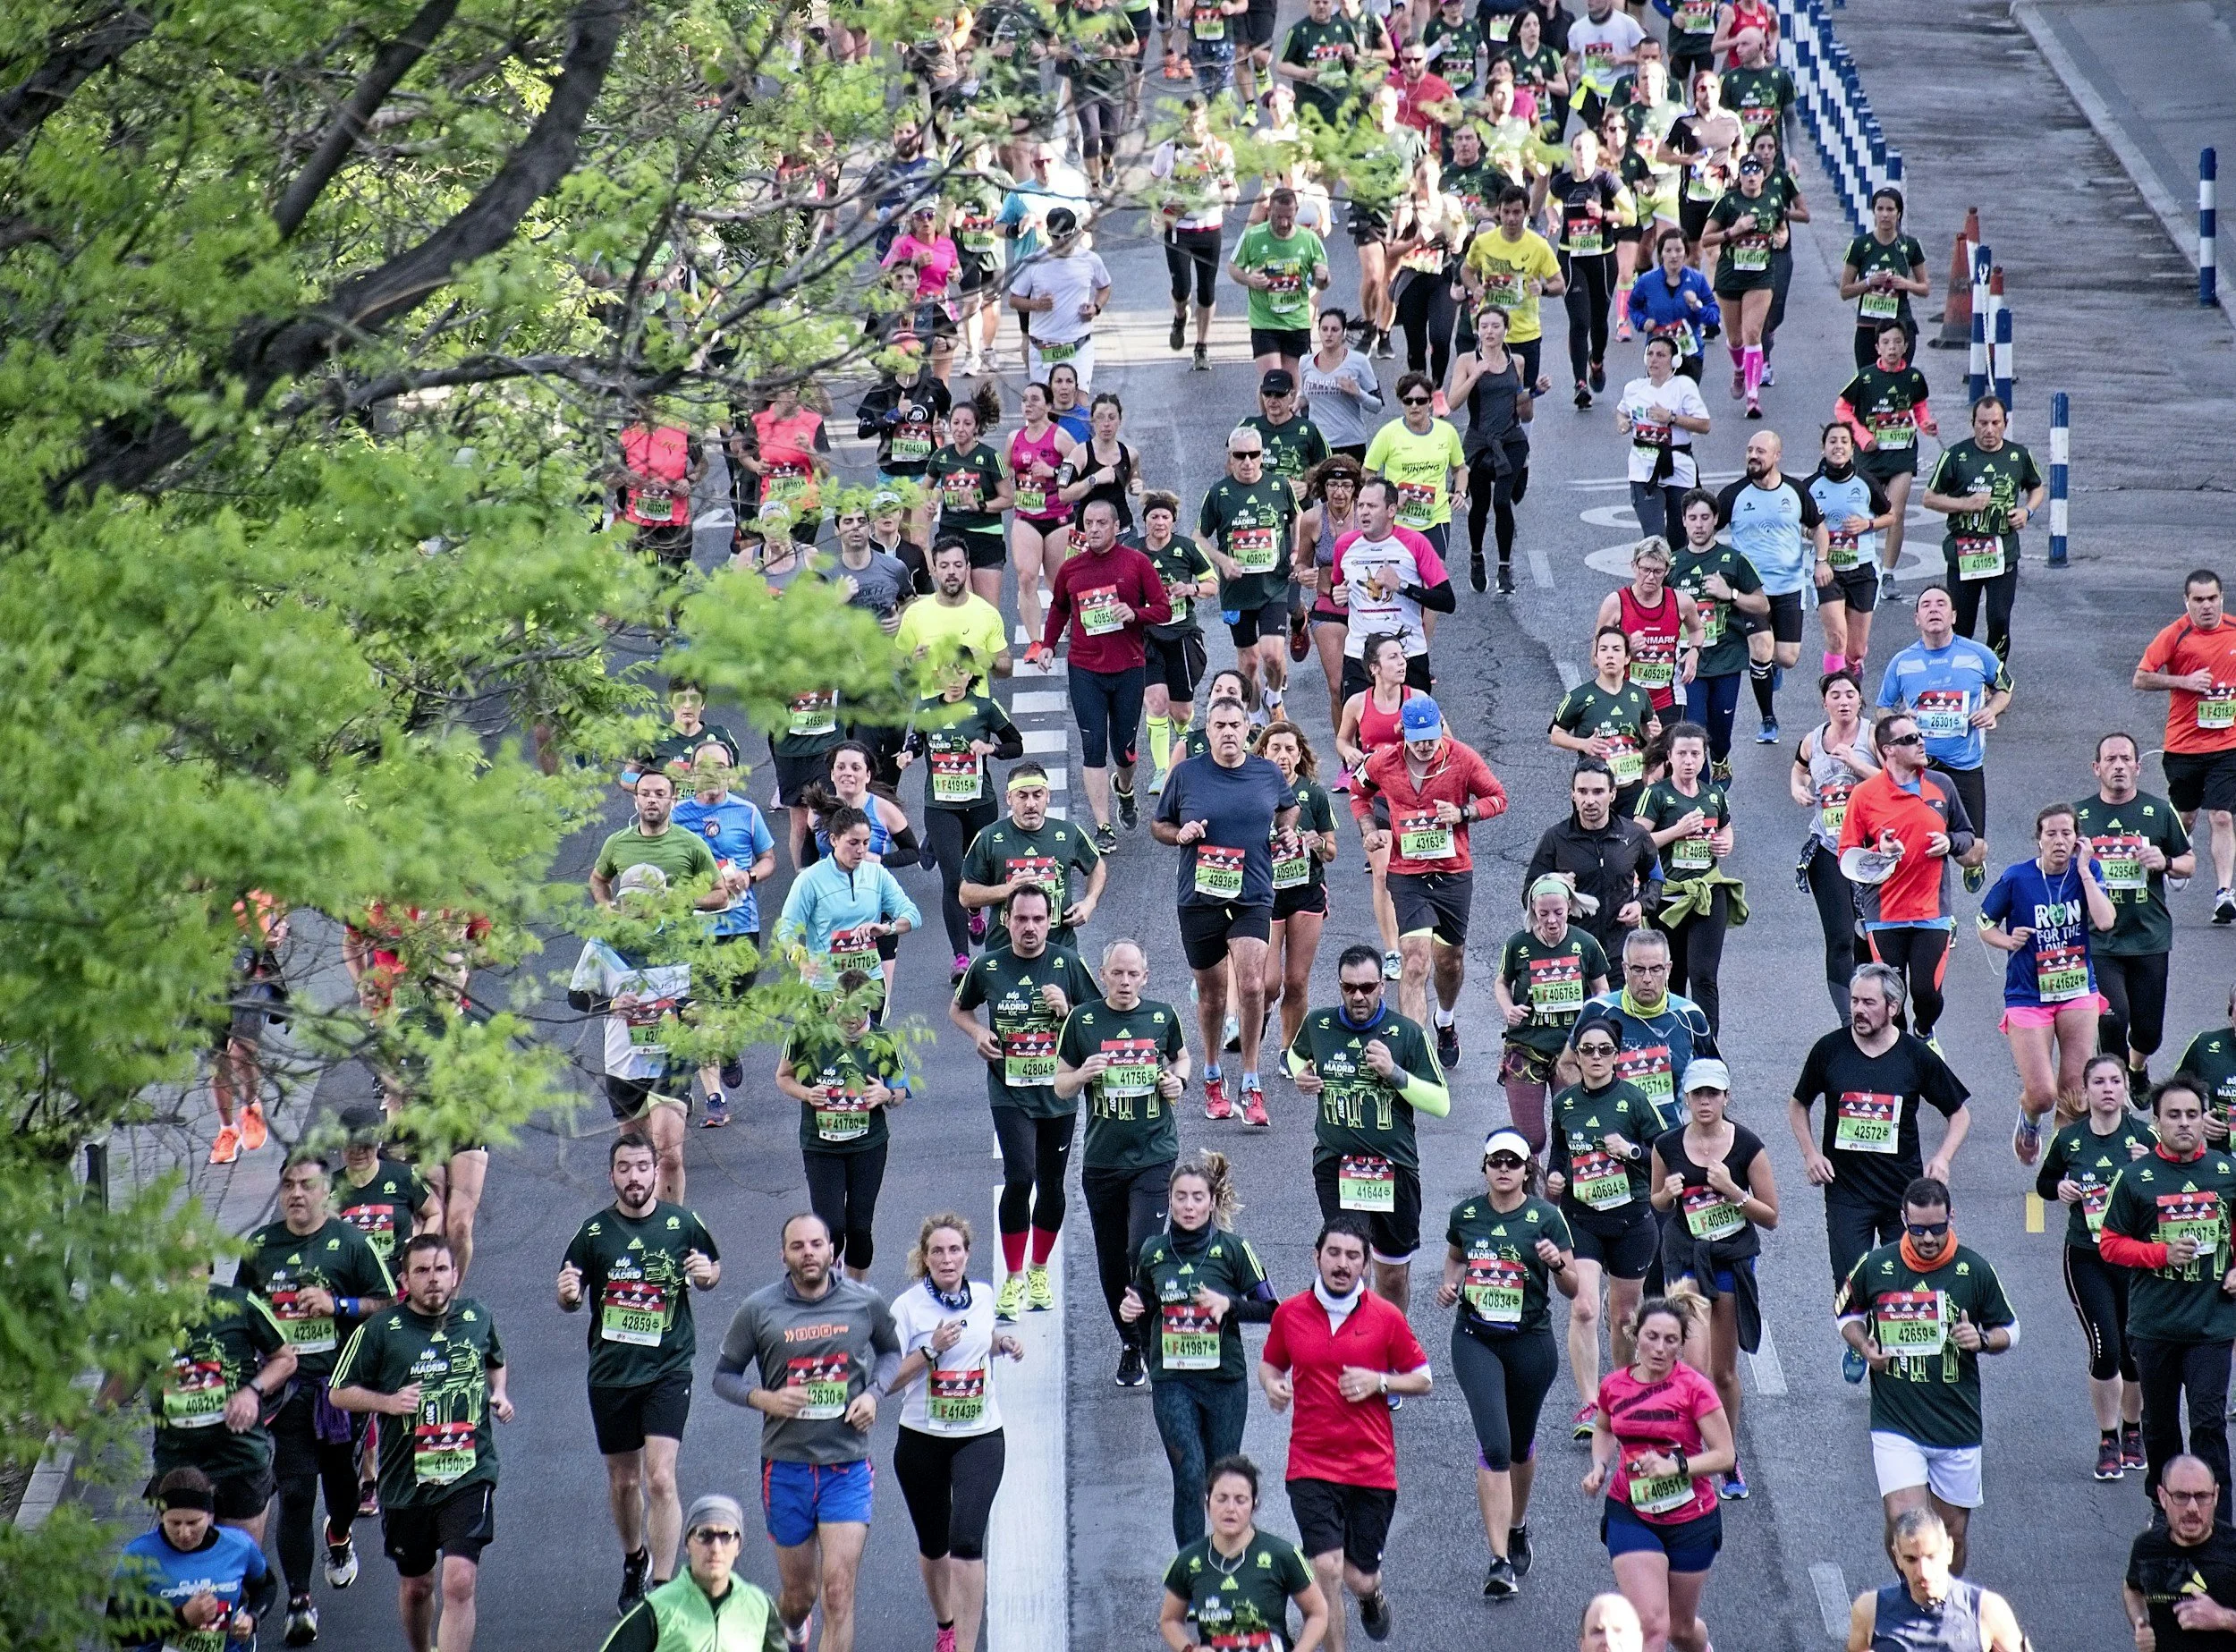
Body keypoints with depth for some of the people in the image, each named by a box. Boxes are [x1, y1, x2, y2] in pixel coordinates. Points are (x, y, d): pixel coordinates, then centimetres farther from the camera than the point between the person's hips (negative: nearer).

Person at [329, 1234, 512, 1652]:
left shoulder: (477, 1318, 6)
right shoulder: (380, 1329, -4)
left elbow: (496, 1362, 28)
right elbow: (339, 1393, 0)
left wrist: (499, 1394, 8)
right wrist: (388, 1402, -15)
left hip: (470, 1476, 0)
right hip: (406, 1480, 0)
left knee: (460, 1582, -16)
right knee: (415, 1586, 16)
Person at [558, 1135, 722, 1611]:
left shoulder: (682, 1225, -2)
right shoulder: (594, 1231, -1)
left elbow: (713, 1270, 14)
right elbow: (569, 1302, 7)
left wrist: (705, 1276, -10)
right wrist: (568, 1296, -17)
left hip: (668, 1370, -2)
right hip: (610, 1372, 2)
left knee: (660, 1477, -14)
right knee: (623, 1479, 15)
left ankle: (663, 1587, -11)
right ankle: (634, 1561, 40)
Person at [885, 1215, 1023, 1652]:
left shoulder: (983, 1297, 2)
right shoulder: (908, 1307, -9)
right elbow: (888, 1381, -12)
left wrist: (1003, 1343, 3)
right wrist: (931, 1350, -23)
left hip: (980, 1438, 0)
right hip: (922, 1440, 0)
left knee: (966, 1541, -17)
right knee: (933, 1545, 15)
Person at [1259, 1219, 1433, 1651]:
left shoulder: (1386, 1317, -1)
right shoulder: (1289, 1314, 2)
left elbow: (1423, 1379, 5)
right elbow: (1269, 1364, 17)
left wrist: (1378, 1381, -12)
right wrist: (1271, 1385, -6)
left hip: (1373, 1468, 0)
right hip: (1311, 1467, 0)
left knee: (1360, 1579, 8)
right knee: (1328, 1570, -15)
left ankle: (1372, 1593, 47)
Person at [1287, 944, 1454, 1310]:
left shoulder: (1407, 1033, -5)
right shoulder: (1318, 1025, 2)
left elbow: (1441, 1103, -6)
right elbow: (1297, 1054, 27)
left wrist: (1394, 1073, -19)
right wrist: (1300, 1075, 4)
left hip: (1394, 1166, 0)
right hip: (1336, 1165, 0)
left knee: (1394, 1276, 13)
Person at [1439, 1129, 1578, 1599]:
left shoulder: (1545, 1217, -6)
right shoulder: (1465, 1214, 1)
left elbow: (1573, 1290, -3)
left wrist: (1558, 1263, -23)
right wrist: (1450, 1283, 2)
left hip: (1530, 1343, 0)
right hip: (1476, 1340, 0)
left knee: (1521, 1444, 17)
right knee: (1494, 1445, -15)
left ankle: (1516, 1528, 45)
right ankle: (1500, 1561, -17)